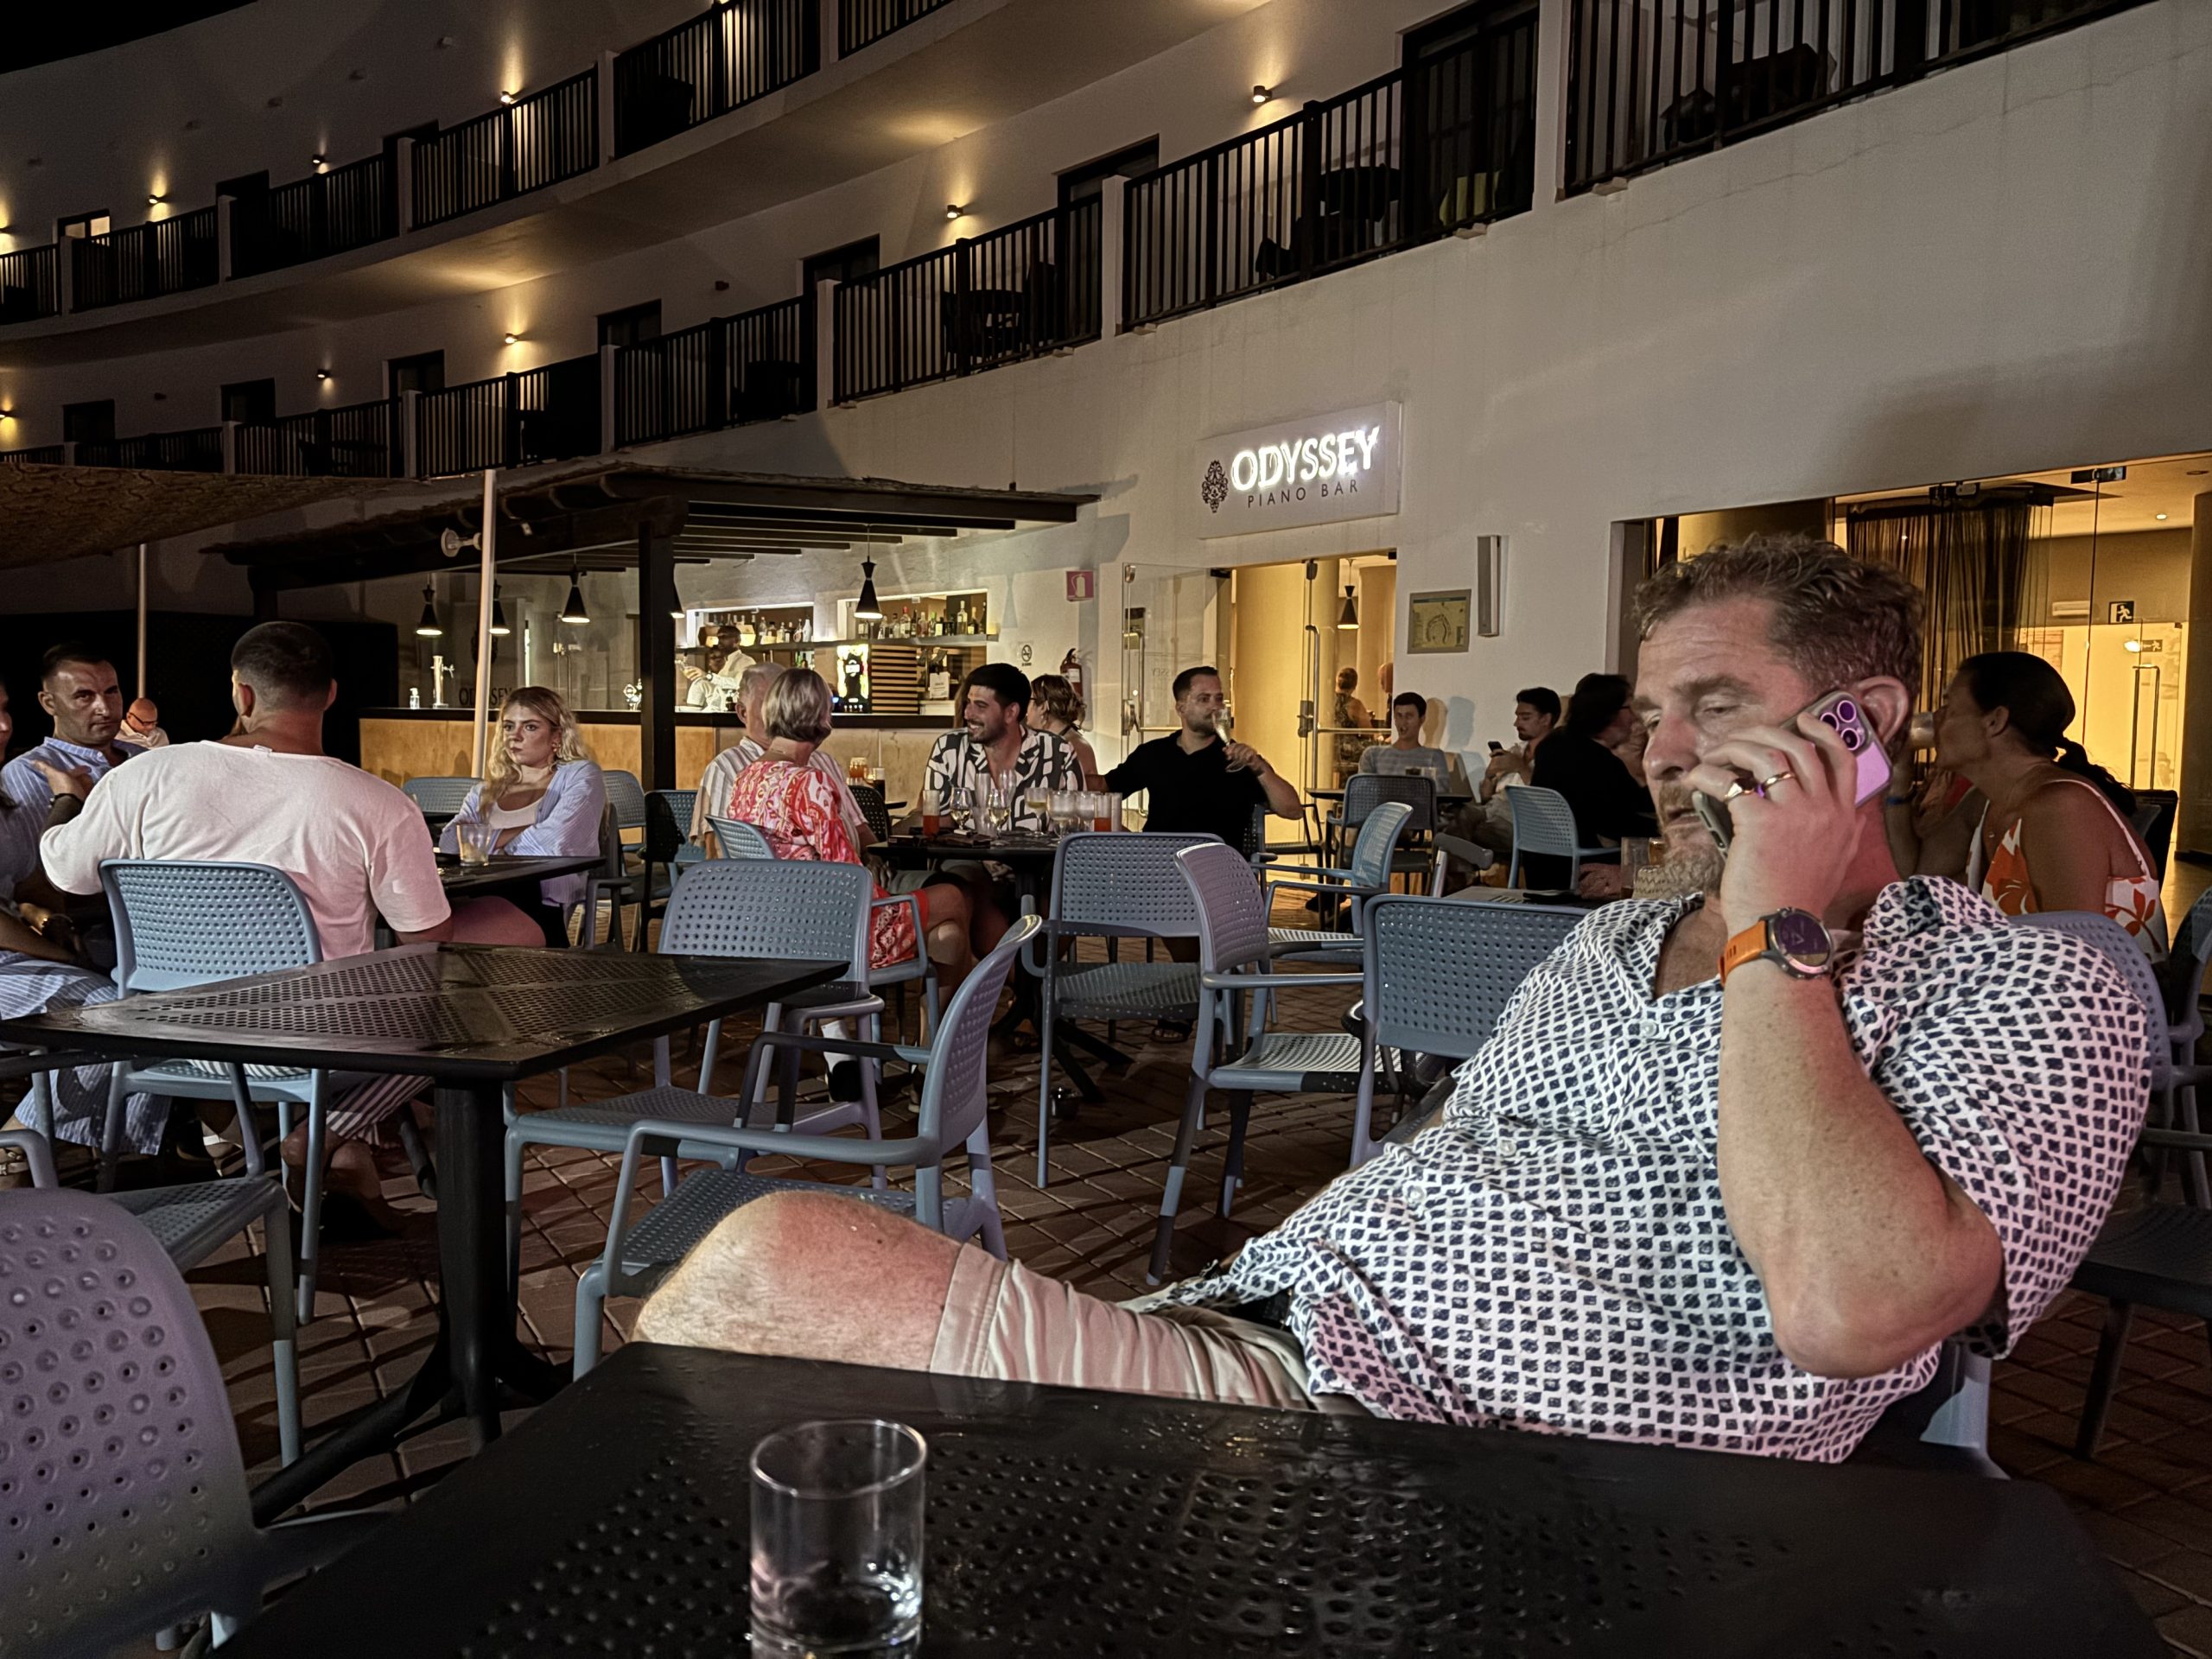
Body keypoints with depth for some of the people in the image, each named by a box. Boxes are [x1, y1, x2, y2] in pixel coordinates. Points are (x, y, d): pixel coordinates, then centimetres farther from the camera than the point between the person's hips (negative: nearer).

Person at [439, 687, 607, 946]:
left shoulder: (580, 775, 11)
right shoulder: (485, 793, 26)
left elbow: (554, 842, -7)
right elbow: (449, 842, 6)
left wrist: (489, 838, 8)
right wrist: (523, 835, -4)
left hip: (544, 909, -3)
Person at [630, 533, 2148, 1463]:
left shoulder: (2034, 995, 1)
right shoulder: (1611, 945, 25)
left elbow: (1844, 1305, -18)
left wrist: (1776, 934, -10)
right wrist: (1211, 1304, 12)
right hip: (1237, 1333, 8)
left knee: (773, 1265, -21)